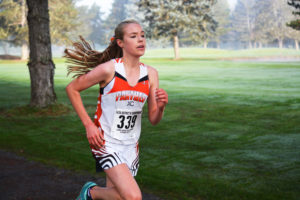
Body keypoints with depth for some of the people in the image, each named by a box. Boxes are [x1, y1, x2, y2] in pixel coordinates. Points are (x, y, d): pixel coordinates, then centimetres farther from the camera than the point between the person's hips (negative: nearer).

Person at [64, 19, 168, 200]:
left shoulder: (150, 74, 1)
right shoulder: (109, 69, -14)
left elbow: (154, 119, 4)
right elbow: (72, 89, -3)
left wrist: (161, 106, -18)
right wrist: (89, 125, -8)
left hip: (131, 146, 6)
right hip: (105, 143, -6)